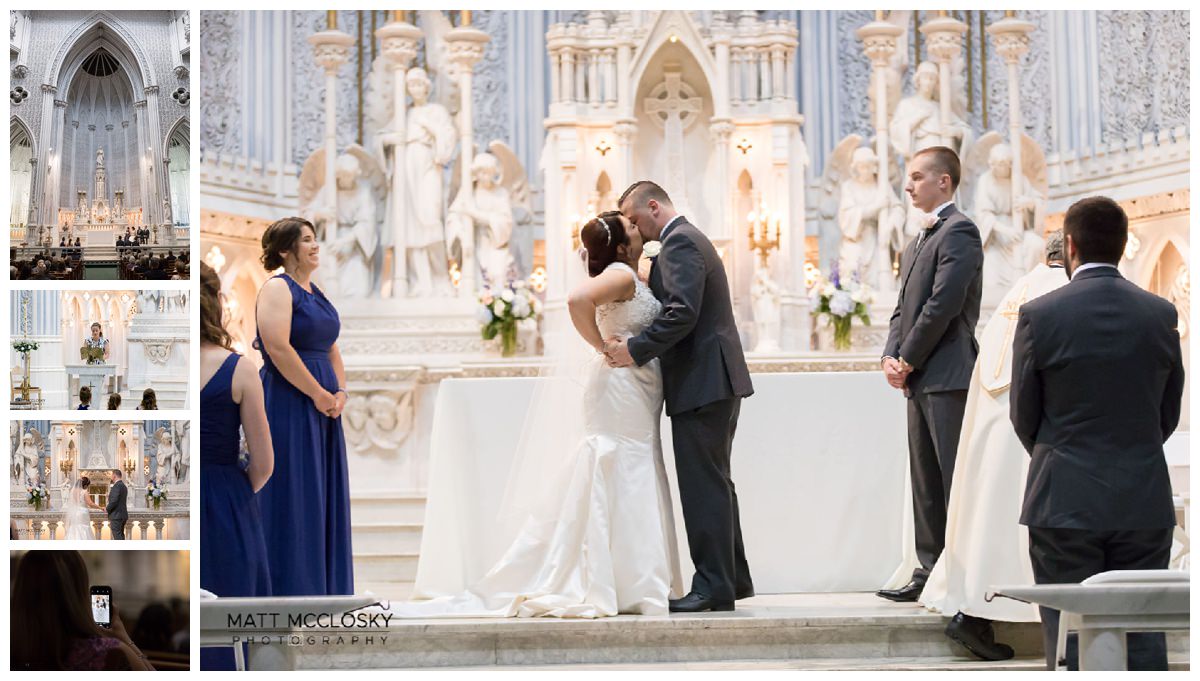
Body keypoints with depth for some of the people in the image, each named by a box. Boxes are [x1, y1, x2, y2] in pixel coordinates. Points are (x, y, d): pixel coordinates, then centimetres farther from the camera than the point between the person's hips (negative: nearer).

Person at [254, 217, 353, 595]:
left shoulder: (315, 293, 16)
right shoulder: (278, 288, -9)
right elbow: (278, 348, -20)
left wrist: (340, 392, 1)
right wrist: (319, 393, -16)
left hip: (323, 406, 9)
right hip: (289, 404, -8)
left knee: (324, 498, 9)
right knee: (292, 497, -4)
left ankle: (322, 586, 15)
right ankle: (291, 589, 2)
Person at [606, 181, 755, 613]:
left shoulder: (679, 242, -12)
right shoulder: (687, 239, 22)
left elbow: (682, 312, -23)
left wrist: (636, 350, -20)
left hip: (702, 383, -11)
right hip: (715, 382, 11)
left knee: (703, 484, -8)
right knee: (713, 483, 15)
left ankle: (714, 587, -6)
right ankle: (733, 578, 21)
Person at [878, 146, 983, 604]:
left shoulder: (958, 232, -9)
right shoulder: (915, 244, 21)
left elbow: (943, 304, -17)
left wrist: (908, 359, -11)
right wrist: (890, 356, 3)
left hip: (948, 377, -10)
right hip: (920, 380, 10)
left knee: (955, 480, -7)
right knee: (926, 482, 11)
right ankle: (931, 571, 17)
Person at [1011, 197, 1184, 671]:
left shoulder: (1039, 315, -8)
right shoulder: (1161, 315, 1)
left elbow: (1023, 416, 1)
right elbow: (1170, 413, 9)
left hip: (1064, 503, -2)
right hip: (1144, 503, 3)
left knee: (1070, 643, 3)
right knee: (1144, 641, 7)